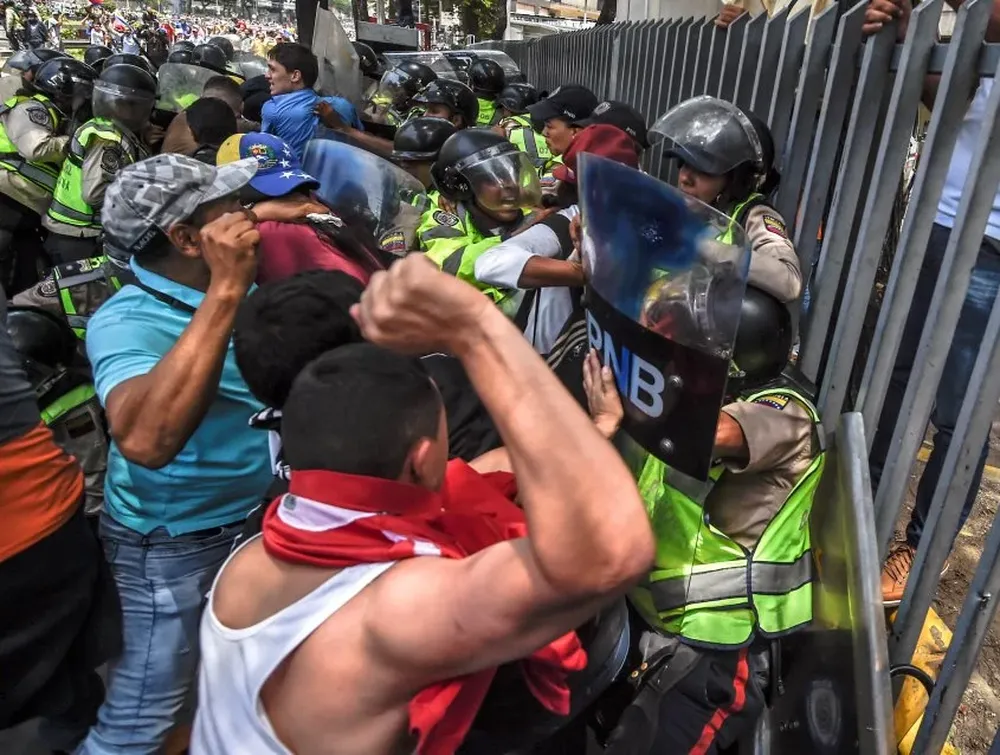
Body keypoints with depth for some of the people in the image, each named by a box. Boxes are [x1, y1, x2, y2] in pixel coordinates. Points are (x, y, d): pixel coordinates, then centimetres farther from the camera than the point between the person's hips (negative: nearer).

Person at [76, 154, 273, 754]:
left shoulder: (242, 284, -5)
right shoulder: (127, 321, -26)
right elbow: (145, 441, -46)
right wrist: (224, 292, -44)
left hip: (257, 513, 7)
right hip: (177, 544, -7)